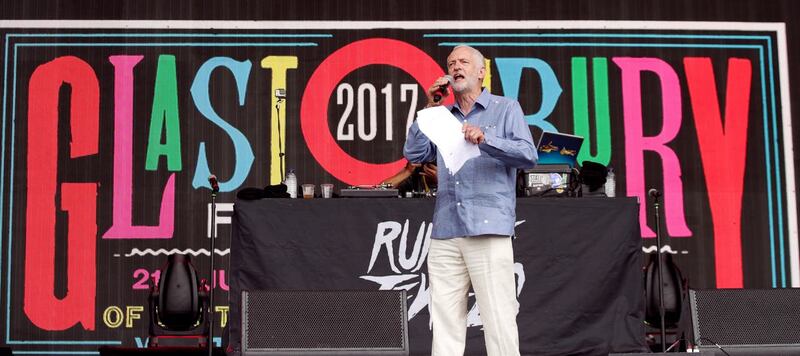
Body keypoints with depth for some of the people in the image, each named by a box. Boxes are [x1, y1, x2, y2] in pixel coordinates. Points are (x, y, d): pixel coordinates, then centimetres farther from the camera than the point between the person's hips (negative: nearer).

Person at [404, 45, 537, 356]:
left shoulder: (506, 109, 8)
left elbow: (529, 156, -5)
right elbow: (413, 153, 10)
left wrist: (485, 139, -19)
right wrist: (430, 107, 7)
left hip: (489, 229, -4)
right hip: (445, 233, 4)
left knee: (499, 319, -7)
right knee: (444, 320, 3)